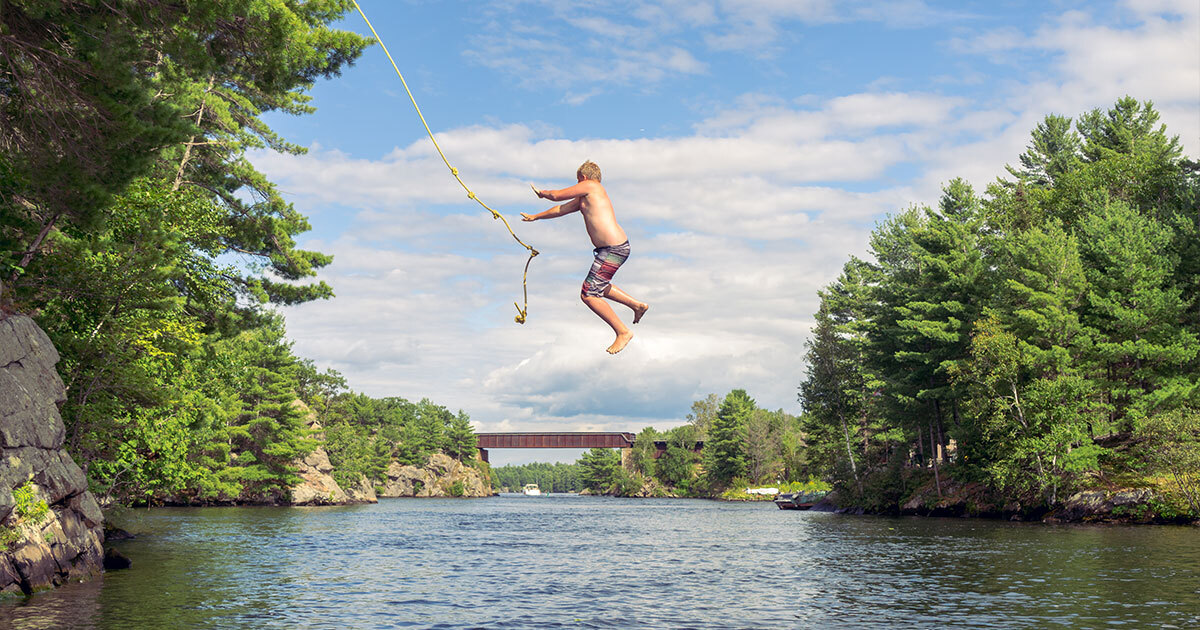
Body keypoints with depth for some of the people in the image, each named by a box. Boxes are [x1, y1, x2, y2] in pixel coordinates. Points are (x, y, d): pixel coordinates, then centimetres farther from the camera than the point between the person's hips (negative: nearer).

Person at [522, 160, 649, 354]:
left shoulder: (590, 186, -5)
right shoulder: (583, 199, 21)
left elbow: (557, 195, -1)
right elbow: (561, 209, 33)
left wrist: (542, 193, 21)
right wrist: (536, 217, 43)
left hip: (613, 250, -11)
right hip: (618, 246, 11)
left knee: (588, 295, -7)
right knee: (598, 286, 30)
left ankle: (623, 332, -2)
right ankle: (637, 305, 31)